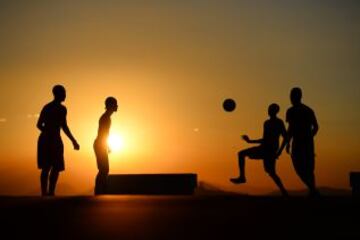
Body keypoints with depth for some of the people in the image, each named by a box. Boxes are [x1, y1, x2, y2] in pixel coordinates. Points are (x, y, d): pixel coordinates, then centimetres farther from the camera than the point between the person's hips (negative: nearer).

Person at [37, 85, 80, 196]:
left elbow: (39, 125, 18)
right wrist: (74, 141, -10)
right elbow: (64, 127, -15)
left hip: (43, 139, 8)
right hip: (54, 140, -8)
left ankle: (44, 193, 7)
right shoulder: (61, 108, -8)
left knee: (46, 168, 9)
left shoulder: (46, 107, 14)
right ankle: (51, 193, -16)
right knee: (56, 168, -5)